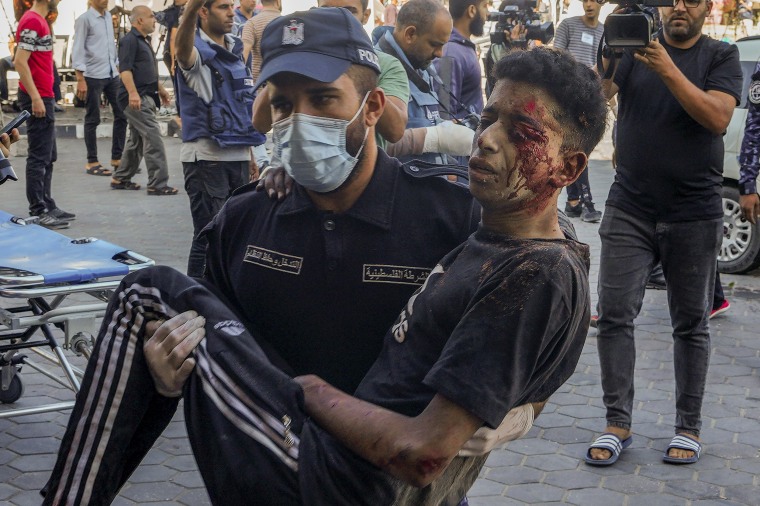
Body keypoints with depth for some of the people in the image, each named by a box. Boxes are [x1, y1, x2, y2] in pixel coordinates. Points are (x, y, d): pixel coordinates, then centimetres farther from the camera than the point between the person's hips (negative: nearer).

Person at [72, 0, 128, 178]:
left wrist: (118, 66, 14)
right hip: (93, 76, -7)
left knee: (122, 114, 8)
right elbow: (78, 50, -12)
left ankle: (117, 157, 20)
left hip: (112, 75, 7)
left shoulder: (108, 16, 10)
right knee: (93, 119, 2)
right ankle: (92, 162, 12)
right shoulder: (84, 19, -10)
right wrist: (80, 80, -16)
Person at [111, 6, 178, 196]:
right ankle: (158, 184, -13)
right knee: (153, 138, -13)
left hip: (146, 97, 10)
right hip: (137, 98, -10)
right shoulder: (130, 40, -10)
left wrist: (160, 88, 30)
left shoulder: (143, 40, 20)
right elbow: (125, 69, -20)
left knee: (137, 140, 13)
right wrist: (132, 93, -29)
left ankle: (120, 179, 22)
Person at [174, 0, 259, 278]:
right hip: (206, 157, -7)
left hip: (238, 156, 7)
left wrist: (250, 152, 19)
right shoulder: (197, 49, -9)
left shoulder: (235, 51, 13)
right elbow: (182, 49, -36)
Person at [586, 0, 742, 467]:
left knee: (692, 324, 7)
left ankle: (689, 427, 19)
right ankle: (618, 424, 8)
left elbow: (718, 118, -15)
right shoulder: (635, 49, 6)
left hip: (695, 216, -1)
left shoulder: (721, 57, 2)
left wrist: (666, 69, -25)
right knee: (614, 315, -2)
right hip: (630, 211, 1)